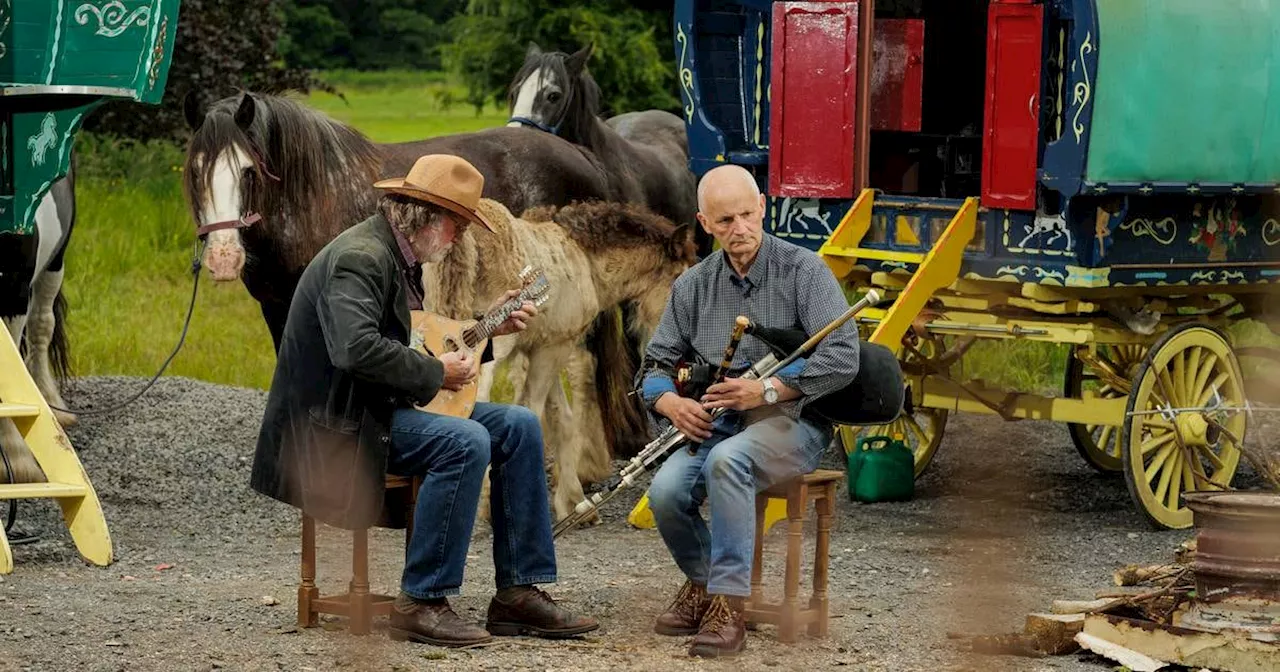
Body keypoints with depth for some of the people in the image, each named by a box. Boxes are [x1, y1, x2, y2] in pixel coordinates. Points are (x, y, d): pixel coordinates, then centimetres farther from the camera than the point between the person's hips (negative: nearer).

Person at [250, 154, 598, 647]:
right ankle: (422, 603, -24)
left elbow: (418, 340, 24)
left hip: (387, 405, 11)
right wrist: (436, 373, -23)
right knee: (465, 442, -30)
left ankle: (519, 593, 0)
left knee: (519, 426, 1)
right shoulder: (360, 257, -19)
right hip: (341, 423, -11)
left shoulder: (400, 259, 15)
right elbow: (357, 347, -34)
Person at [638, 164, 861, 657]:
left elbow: (842, 358, -15)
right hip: (717, 424, 5)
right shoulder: (692, 286, 9)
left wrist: (767, 390, -24)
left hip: (792, 421, -4)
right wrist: (671, 403, -11)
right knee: (666, 491, -25)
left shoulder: (803, 271, -6)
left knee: (727, 460, -37)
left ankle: (728, 607, -32)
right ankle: (701, 583, 6)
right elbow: (657, 363, 13)